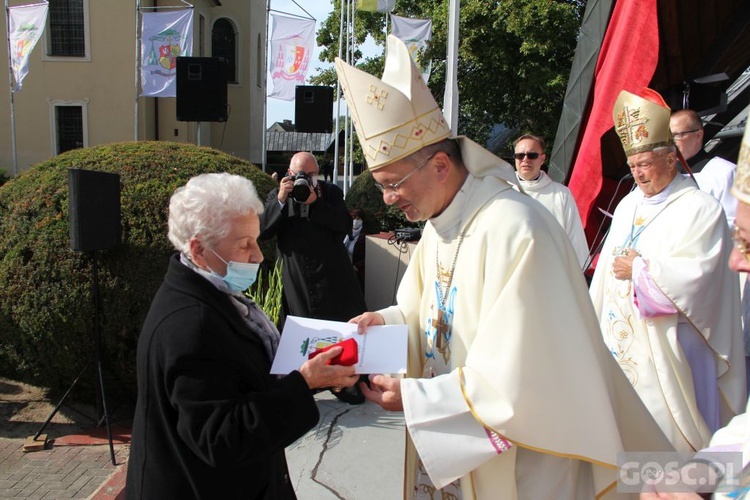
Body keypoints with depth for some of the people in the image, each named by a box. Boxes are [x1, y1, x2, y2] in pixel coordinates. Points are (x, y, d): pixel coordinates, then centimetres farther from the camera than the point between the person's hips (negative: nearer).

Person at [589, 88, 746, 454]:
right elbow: (606, 267, 15)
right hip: (619, 343, 6)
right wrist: (596, 326, 14)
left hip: (667, 347, -6)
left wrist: (638, 269, -11)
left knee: (666, 437, 3)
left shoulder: (699, 210, -9)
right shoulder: (627, 206, 12)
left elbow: (694, 277, -20)